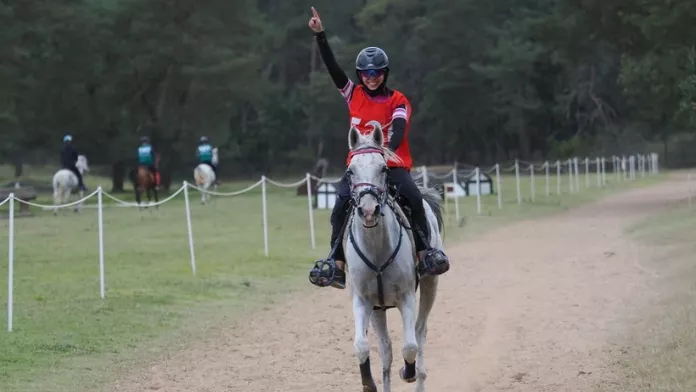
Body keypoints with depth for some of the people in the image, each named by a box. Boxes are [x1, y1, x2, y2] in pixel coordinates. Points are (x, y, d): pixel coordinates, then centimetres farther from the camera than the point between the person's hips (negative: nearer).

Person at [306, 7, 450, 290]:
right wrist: (320, 35, -8)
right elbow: (332, 67, 1)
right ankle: (336, 263, -18)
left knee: (413, 197, -27)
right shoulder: (354, 95, 8)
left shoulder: (398, 101, 1)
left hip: (393, 165, -2)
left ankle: (425, 253, -15)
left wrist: (386, 149, -35)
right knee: (341, 203, -21)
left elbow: (398, 131, -14)